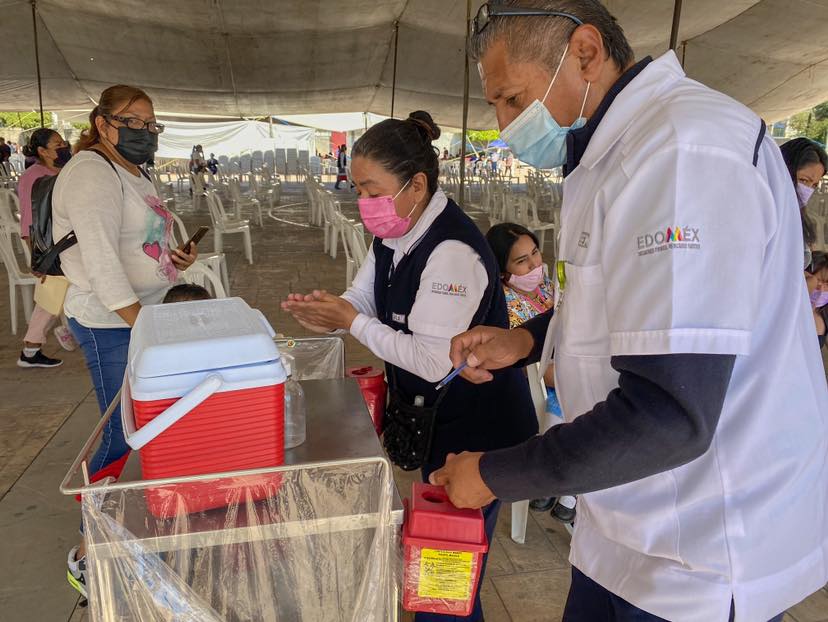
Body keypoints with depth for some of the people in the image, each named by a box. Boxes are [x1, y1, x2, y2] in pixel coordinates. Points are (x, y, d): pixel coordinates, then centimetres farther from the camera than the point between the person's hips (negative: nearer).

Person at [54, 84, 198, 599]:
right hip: (110, 324, -9)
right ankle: (89, 557, 14)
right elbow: (100, 260, -23)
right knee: (122, 437, -3)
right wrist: (141, 326, -27)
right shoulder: (91, 174, -13)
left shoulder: (136, 174, 16)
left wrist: (174, 256, 4)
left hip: (144, 312, 9)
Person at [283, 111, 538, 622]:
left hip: (477, 431, -9)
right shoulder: (394, 237, 2)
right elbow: (363, 301, 8)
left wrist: (352, 322, -25)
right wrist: (326, 314, -14)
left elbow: (433, 361, -29)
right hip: (433, 418, 9)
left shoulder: (452, 251, -28)